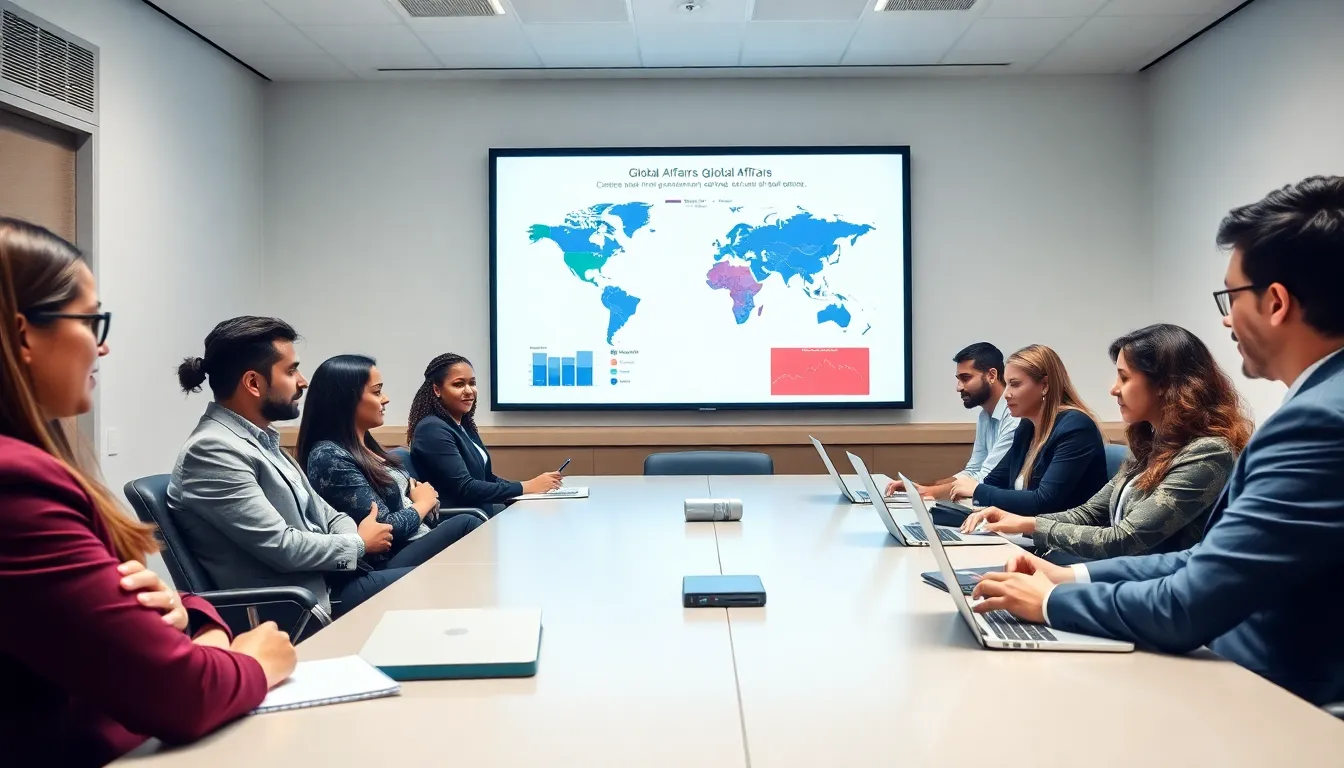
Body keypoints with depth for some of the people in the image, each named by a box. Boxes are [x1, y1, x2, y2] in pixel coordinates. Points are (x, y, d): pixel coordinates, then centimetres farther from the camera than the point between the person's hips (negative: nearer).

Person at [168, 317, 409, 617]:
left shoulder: (261, 438, 11)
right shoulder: (212, 451, -19)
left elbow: (315, 509, 13)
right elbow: (283, 548, -23)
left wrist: (355, 534, -8)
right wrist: (359, 543, -8)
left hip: (323, 578, 9)